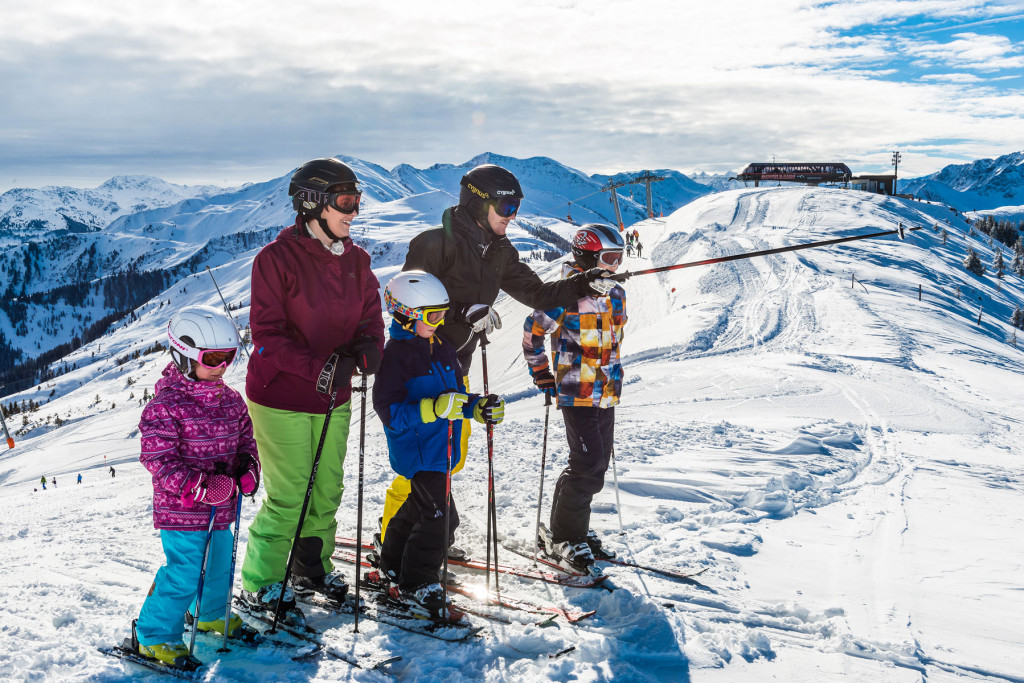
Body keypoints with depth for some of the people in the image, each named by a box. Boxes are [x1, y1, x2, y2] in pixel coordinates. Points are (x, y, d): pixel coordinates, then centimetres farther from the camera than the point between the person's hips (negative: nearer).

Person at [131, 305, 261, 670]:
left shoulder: (231, 399, 4)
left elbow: (245, 438, 15)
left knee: (220, 563, 20)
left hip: (220, 506, 7)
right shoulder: (166, 404, -18)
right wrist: (200, 487, -28)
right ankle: (153, 636, 15)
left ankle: (210, 614, 45)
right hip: (181, 510, -7)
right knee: (184, 573, -5)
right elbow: (158, 459, -20)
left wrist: (247, 470, -5)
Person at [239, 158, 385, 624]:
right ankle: (260, 584, 19)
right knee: (287, 497, -1)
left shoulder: (356, 260, 4)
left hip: (333, 400, 6)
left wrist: (367, 349, -13)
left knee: (327, 490, 14)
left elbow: (370, 316, 10)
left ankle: (311, 567, 37)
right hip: (280, 397, -6)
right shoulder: (276, 257, -14)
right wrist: (319, 368, -28)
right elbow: (267, 333, -17)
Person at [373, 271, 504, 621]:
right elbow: (390, 411, -21)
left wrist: (480, 407, -1)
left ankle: (395, 563, 41)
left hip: (443, 447, 9)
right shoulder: (395, 355, -15)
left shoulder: (443, 349, 10)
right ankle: (419, 585, 7)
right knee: (439, 516, -9)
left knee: (419, 507, 21)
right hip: (417, 451, -9)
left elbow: (457, 395, 18)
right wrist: (434, 408, -32)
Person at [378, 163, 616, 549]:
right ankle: (394, 535, 6)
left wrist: (585, 283, -1)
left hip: (456, 366, 8)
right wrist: (465, 311, -27)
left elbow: (536, 294, 11)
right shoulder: (437, 243, -15)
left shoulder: (498, 252, 9)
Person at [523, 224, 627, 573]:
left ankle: (574, 526, 28)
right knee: (588, 466, -11)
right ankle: (563, 537, 3)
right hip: (577, 394, -8)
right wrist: (542, 374, -2)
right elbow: (532, 331, -6)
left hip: (606, 395, 8)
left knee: (597, 464, 12)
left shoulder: (616, 294, 10)